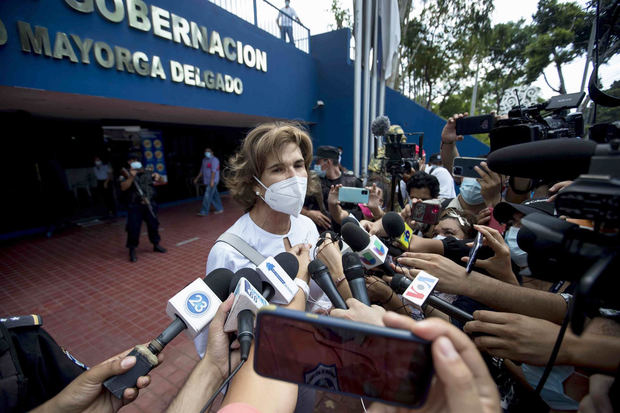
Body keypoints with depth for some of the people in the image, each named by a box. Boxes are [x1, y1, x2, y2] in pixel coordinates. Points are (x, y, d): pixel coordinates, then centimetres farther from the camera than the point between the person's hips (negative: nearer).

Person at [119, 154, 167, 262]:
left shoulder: (148, 173, 8)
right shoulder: (127, 175, 0)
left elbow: (162, 182, 10)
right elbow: (123, 187, -14)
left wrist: (158, 177, -11)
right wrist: (131, 177, -23)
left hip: (149, 204, 3)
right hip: (135, 206, -3)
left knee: (153, 225, 13)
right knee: (133, 228, -3)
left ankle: (156, 245, 31)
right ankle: (132, 250, 11)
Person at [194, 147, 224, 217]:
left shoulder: (214, 160, -9)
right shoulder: (204, 160, 17)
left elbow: (213, 171, -19)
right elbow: (202, 170, 22)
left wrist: (212, 180, -26)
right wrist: (197, 178, 19)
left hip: (212, 181, -8)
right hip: (207, 181, 8)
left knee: (207, 196, -9)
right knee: (214, 195, 11)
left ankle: (204, 212, -6)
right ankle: (220, 209, 19)